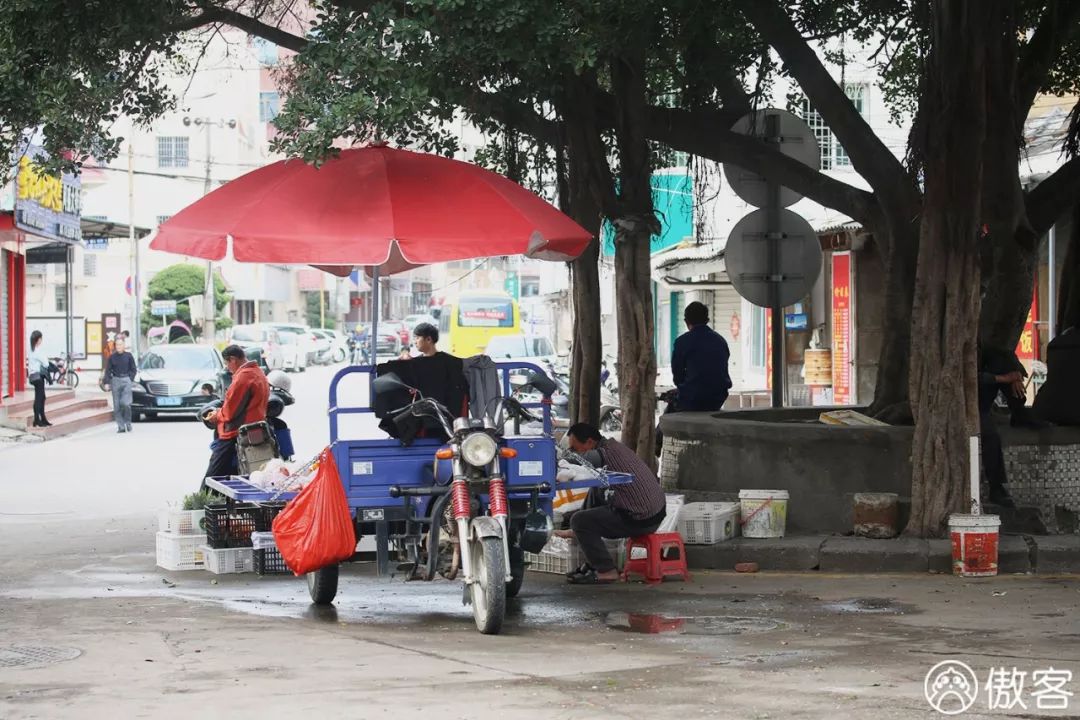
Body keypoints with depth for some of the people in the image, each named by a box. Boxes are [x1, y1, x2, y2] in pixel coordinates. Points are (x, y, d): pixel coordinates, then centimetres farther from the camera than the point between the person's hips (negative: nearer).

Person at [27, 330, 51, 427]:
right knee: (38, 398, -6)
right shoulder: (38, 351, -16)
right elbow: (45, 363, -16)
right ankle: (37, 421, -4)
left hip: (33, 375, 10)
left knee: (42, 397, 13)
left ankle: (43, 419, 18)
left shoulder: (32, 350, 13)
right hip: (38, 375, -10)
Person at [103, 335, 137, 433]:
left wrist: (130, 379, -3)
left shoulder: (128, 356, 2)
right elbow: (108, 370, 5)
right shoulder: (112, 357, 4)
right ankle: (121, 426, 4)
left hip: (126, 381, -2)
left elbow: (134, 370, 8)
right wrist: (107, 383, -3)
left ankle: (128, 423, 8)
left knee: (126, 403, -12)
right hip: (115, 380, 2)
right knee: (117, 406, -1)